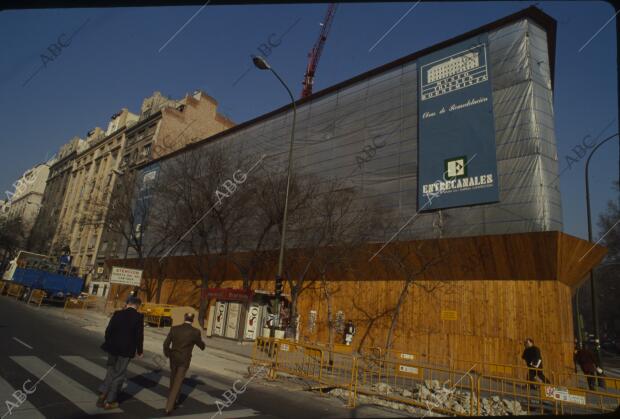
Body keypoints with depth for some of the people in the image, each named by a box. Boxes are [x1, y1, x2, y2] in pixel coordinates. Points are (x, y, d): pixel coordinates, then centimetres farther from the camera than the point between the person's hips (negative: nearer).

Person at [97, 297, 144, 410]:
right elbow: (139, 335, -10)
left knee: (111, 371, 23)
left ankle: (102, 394, 15)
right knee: (119, 375, 9)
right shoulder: (139, 316, -12)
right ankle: (110, 401, 16)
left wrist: (109, 344, 17)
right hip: (126, 350, -4)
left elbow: (108, 330, 2)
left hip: (113, 348, 4)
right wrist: (140, 351, 2)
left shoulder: (118, 313, -1)